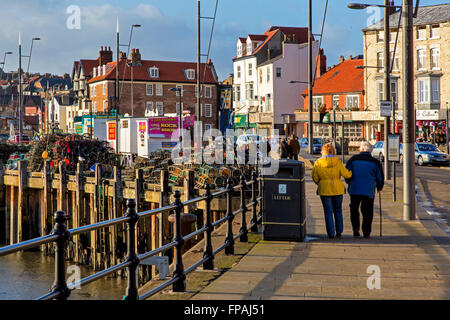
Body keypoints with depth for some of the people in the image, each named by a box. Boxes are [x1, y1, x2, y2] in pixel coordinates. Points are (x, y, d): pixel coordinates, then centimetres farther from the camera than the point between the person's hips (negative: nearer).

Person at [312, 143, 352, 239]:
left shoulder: (318, 163, -5)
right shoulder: (337, 161, -6)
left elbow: (315, 177, -3)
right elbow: (346, 174, -6)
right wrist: (351, 172, 15)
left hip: (324, 190, -1)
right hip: (337, 189, 1)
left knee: (328, 212, 6)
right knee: (338, 210, 15)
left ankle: (331, 233, 3)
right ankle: (339, 232, 15)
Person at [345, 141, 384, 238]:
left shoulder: (353, 159, 0)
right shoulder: (375, 162, 1)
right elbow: (380, 177, 6)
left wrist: (350, 183, 23)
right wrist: (379, 187, 24)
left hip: (354, 190, 0)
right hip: (369, 191, 0)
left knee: (354, 209, 16)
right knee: (367, 212, 7)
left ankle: (355, 228, 1)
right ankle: (366, 232, 5)